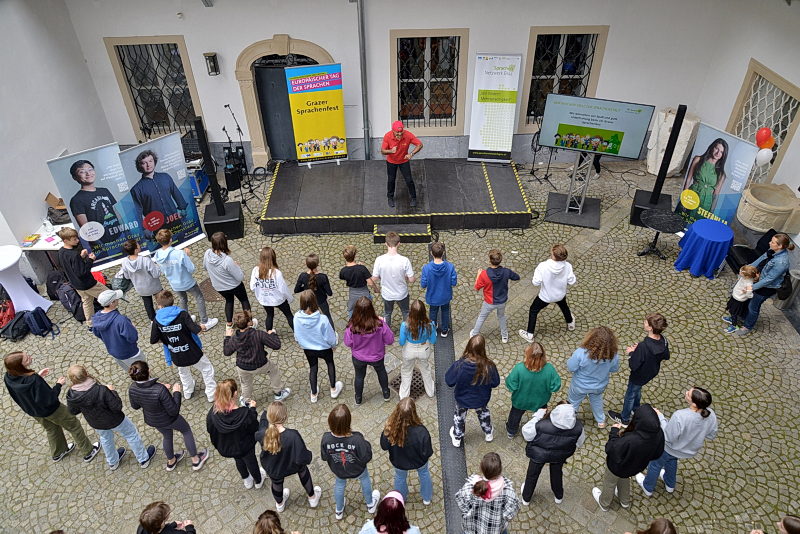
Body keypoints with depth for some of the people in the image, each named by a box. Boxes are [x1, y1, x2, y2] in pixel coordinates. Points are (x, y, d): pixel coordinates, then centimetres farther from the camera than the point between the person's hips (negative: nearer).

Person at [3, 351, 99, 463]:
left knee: (51, 429, 33)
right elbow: (50, 399, -31)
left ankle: (58, 453, 57)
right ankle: (88, 452, 35)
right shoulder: (33, 380, -43)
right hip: (51, 410, -7)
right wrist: (58, 385, -18)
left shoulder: (8, 377, -20)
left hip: (33, 411, 7)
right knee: (74, 426, 18)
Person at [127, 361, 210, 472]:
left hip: (151, 420, 5)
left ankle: (171, 462, 60)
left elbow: (135, 406, -1)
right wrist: (176, 392, -19)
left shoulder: (132, 389, -24)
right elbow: (174, 411, -30)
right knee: (186, 431, 25)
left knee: (167, 436, 34)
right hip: (168, 420, -5)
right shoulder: (160, 390, -42)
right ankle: (196, 461, 42)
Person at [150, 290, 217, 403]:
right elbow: (195, 329, -27)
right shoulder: (182, 314, -20)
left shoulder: (157, 320, -12)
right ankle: (211, 394, 29)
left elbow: (153, 341, -11)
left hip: (176, 357, 3)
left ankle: (187, 392, 54)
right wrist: (201, 327, -4)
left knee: (183, 372, 35)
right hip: (192, 353, -3)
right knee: (207, 369, 21)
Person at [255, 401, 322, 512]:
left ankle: (279, 504, 67)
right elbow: (302, 459, -34)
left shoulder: (263, 434, -33)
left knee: (276, 484, 35)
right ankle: (312, 498, 55)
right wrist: (308, 453, -13)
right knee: (303, 470, 34)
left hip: (272, 469, 2)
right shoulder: (293, 436, -41)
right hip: (291, 466, -2)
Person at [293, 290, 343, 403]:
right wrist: (335, 343, 3)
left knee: (313, 368, 28)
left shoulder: (297, 317, -26)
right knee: (330, 364, 29)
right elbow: (330, 338, -20)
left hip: (307, 349, 2)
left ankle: (314, 394, 45)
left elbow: (296, 336, -7)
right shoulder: (322, 319, -35)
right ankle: (333, 389, 45)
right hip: (324, 349, -2)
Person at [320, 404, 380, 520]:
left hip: (338, 471, 2)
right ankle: (370, 504, 58)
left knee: (339, 485, 34)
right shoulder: (357, 439, -42)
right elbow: (366, 458, -27)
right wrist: (366, 445, -10)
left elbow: (324, 457, -15)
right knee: (365, 479, 33)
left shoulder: (326, 439, -35)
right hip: (357, 470, -1)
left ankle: (339, 511, 60)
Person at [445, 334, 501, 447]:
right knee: (484, 413, 35)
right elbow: (495, 383, -16)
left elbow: (449, 381, -21)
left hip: (462, 399, -1)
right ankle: (489, 433, 59)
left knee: (459, 416, 31)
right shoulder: (489, 366, -33)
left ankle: (457, 438, 54)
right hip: (481, 400, 1)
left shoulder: (459, 365, -36)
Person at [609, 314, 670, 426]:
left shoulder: (643, 346, -42)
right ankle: (635, 409, 59)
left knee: (630, 395, 20)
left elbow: (633, 366, -33)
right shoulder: (664, 340, -20)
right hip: (652, 373, 6)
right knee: (637, 390, 34)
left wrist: (631, 353, -14)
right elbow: (666, 357, 0)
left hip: (639, 376, -6)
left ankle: (624, 418, 44)